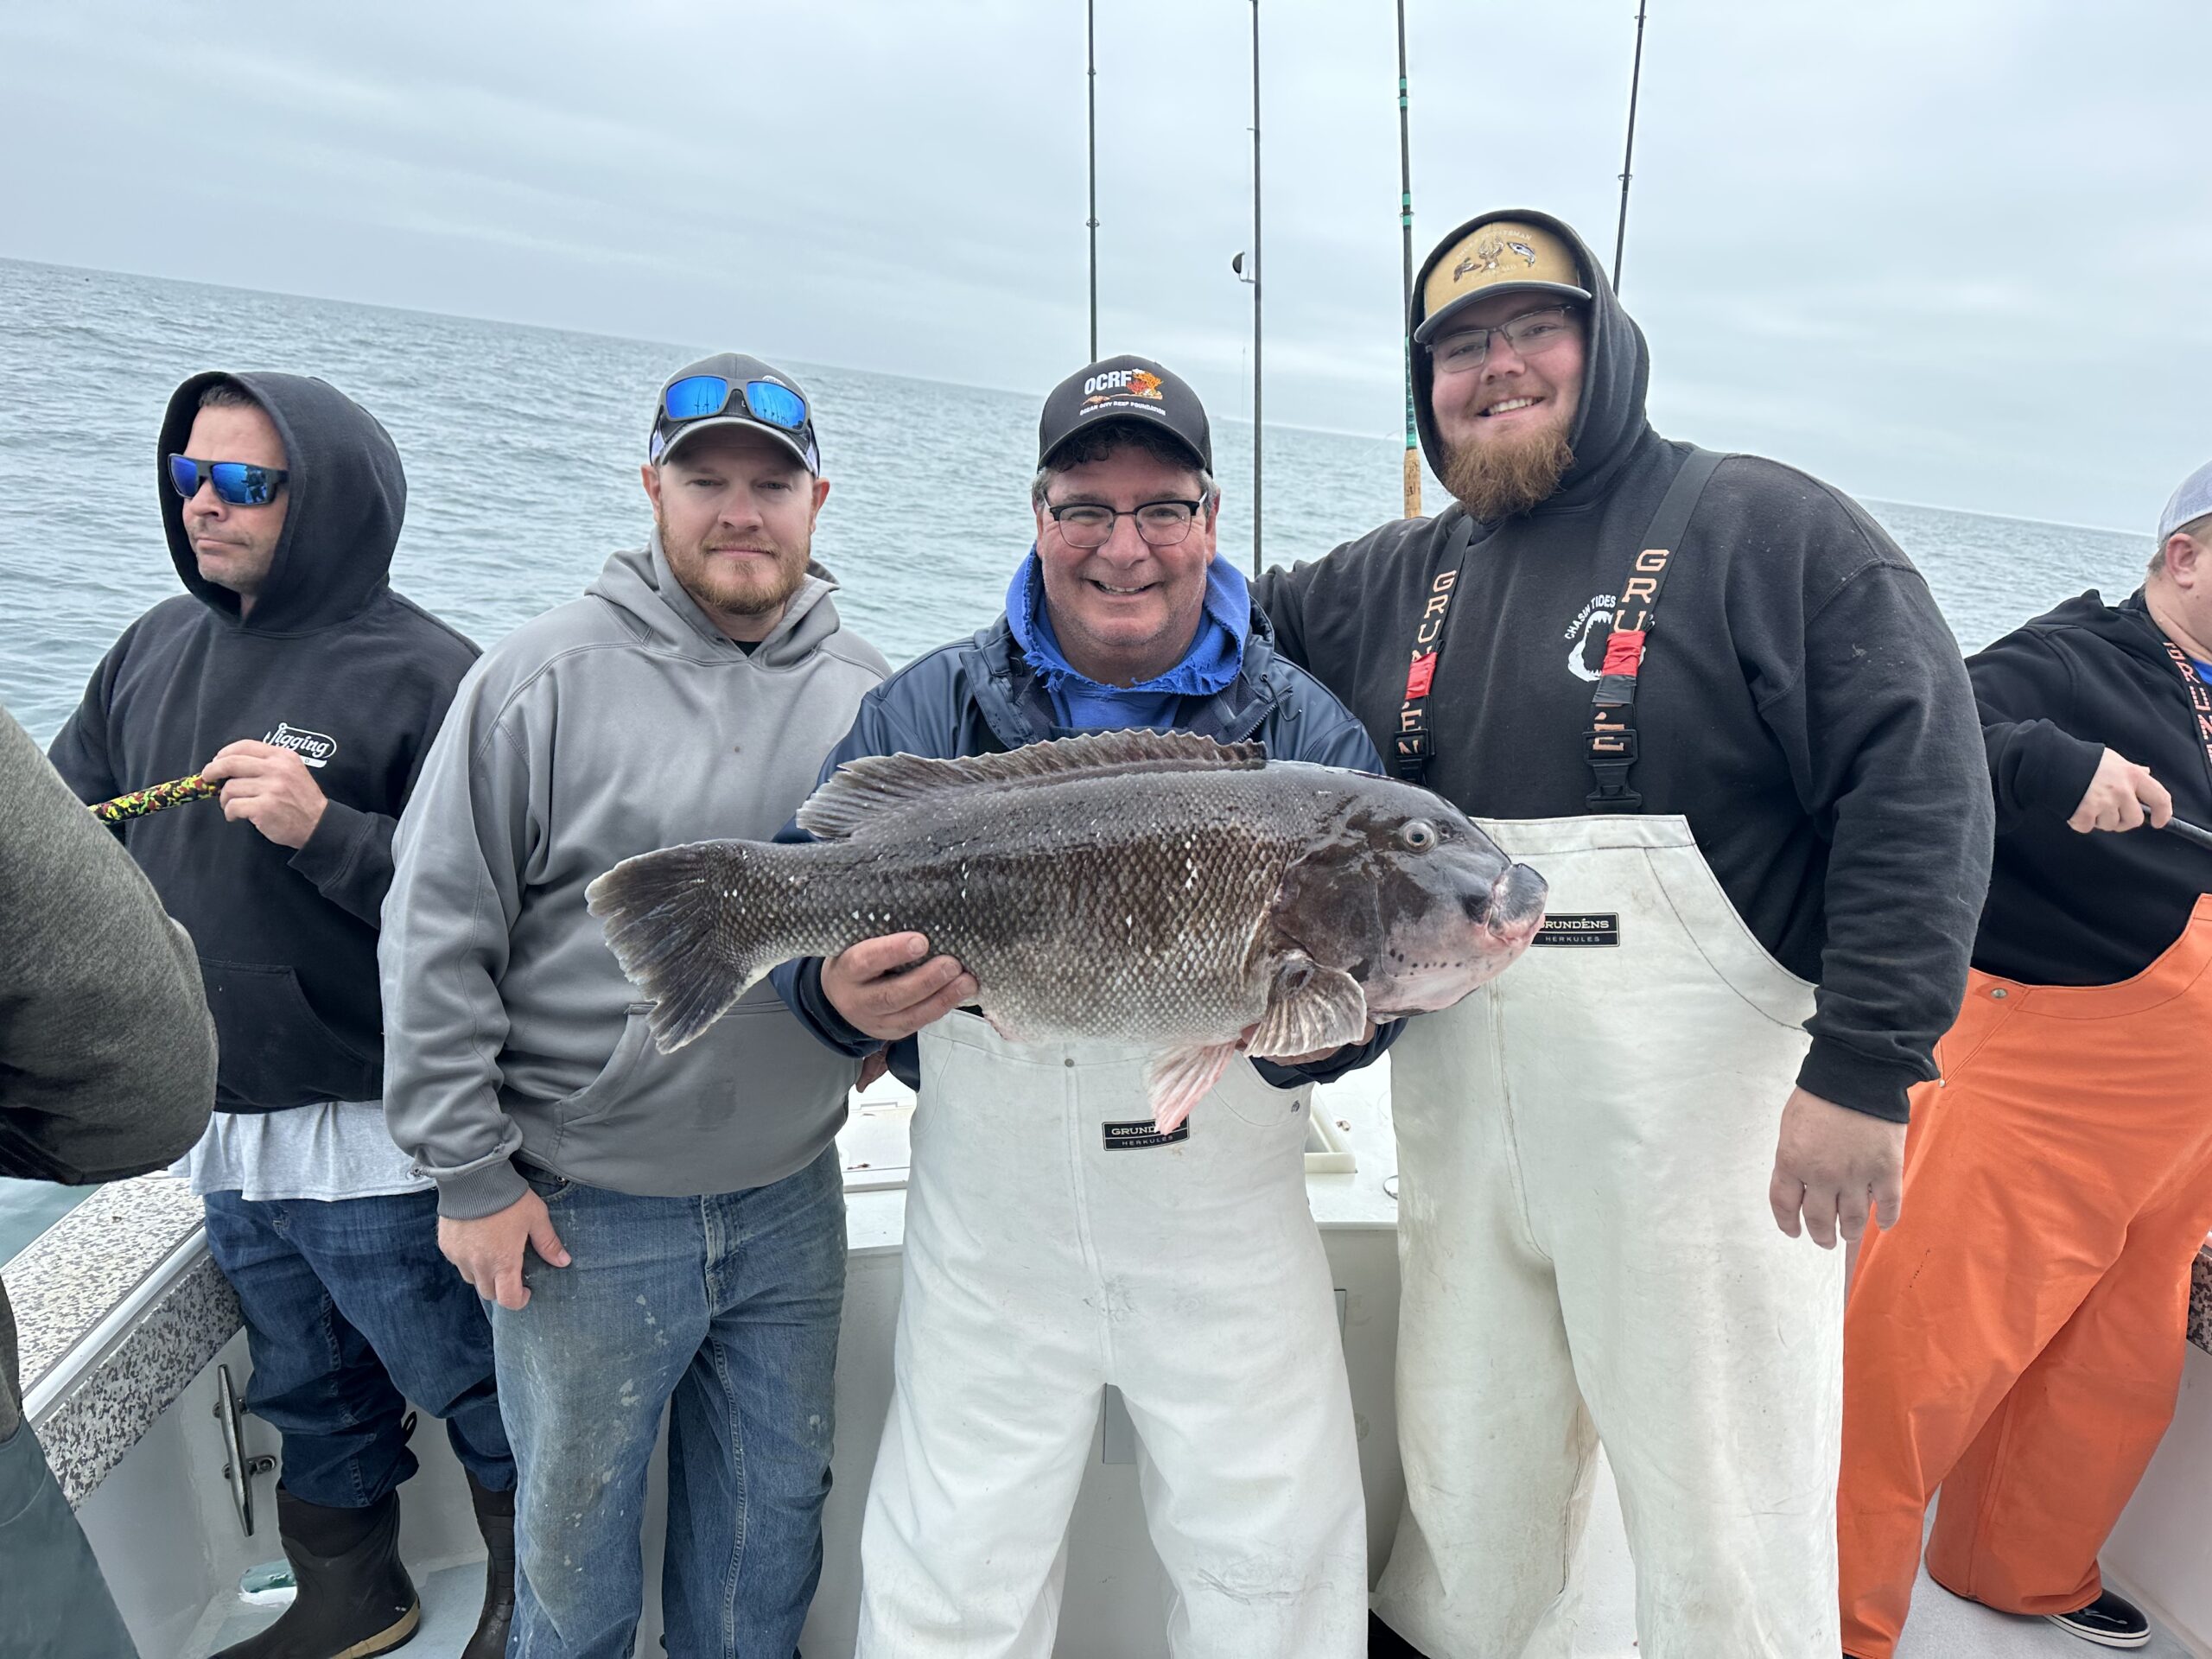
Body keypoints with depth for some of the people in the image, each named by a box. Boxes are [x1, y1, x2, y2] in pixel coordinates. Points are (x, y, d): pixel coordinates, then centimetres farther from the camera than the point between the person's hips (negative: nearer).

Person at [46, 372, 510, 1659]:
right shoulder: (159, 647, 7)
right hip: (224, 1125, 7)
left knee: (466, 1383, 10)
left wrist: (321, 830, -28)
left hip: (373, 1133, -7)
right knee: (306, 1391, 24)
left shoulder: (422, 672, -16)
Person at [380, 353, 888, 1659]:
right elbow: (437, 935, -8)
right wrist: (470, 1173, -8)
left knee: (770, 1542, 21)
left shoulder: (866, 692, 1)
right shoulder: (547, 678, -10)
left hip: (791, 1203, 3)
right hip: (582, 1211, -3)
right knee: (577, 1546, 18)